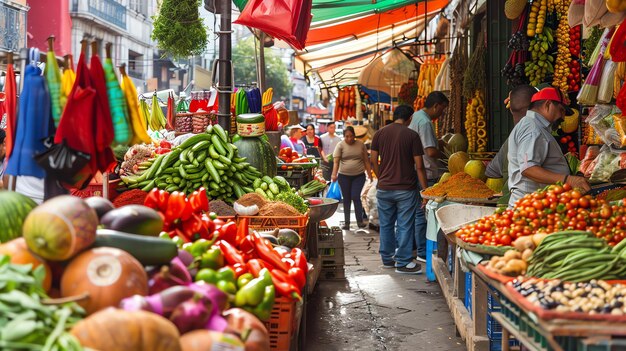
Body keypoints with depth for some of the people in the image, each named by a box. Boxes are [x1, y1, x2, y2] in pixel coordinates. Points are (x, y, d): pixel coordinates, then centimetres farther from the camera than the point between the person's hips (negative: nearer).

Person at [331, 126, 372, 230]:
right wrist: (334, 174, -23)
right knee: (346, 199, 7)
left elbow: (366, 161, 8)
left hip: (359, 176, 0)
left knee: (356, 197, -10)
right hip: (344, 176, 0)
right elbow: (336, 161, -11)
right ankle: (346, 222, 15)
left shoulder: (360, 145, 3)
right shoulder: (340, 145, -2)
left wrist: (369, 173, 4)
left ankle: (360, 220, 2)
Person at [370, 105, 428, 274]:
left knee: (386, 224, 14)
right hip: (406, 189, -4)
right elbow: (419, 166, -8)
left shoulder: (380, 133, 3)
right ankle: (403, 262, 6)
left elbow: (373, 160, 4)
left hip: (384, 188, 4)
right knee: (405, 226, 3)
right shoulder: (412, 135, -7)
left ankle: (387, 259, 24)